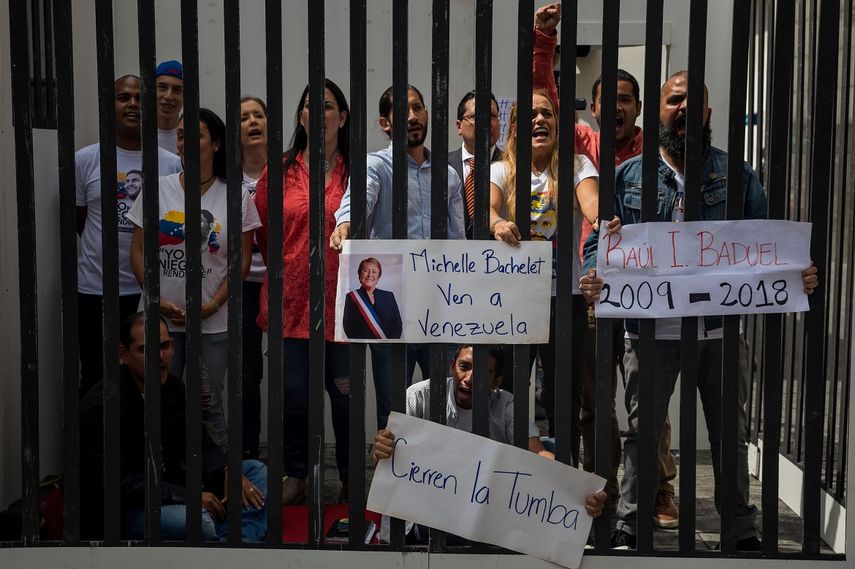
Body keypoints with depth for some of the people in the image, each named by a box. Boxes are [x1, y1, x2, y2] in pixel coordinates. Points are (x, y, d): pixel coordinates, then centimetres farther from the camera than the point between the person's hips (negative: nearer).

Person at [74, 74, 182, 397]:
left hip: (151, 290, 0)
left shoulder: (171, 165, 0)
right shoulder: (85, 160, 1)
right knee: (94, 380, 11)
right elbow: (78, 220, 10)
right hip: (94, 290, 0)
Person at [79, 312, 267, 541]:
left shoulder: (172, 387, 5)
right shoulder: (102, 406, -20)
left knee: (256, 472, 3)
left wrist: (227, 473, -10)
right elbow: (121, 482, -23)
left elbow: (199, 442, 10)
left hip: (169, 489, 9)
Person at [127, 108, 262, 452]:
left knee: (208, 407, 8)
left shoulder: (236, 198, -1)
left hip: (212, 323, -1)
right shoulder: (158, 189, 2)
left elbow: (242, 260, -1)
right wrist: (157, 300, -8)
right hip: (161, 319, 2)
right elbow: (138, 251, 3)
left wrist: (213, 304, -12)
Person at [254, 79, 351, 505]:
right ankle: (296, 475, 27)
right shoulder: (277, 174, 4)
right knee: (294, 394, 10)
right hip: (290, 300, 1)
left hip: (340, 301, -1)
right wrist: (289, 266, 10)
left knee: (345, 393, 7)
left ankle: (350, 478, 24)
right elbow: (262, 237, 11)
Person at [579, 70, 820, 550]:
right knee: (642, 433, 9)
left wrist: (796, 274, -16)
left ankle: (742, 529, 30)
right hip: (651, 330, -1)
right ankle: (630, 526, 22)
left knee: (731, 434, 14)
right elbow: (600, 242, 1)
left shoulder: (738, 175, 6)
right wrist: (593, 276, -20)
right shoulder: (628, 177, 3)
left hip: (723, 329, 1)